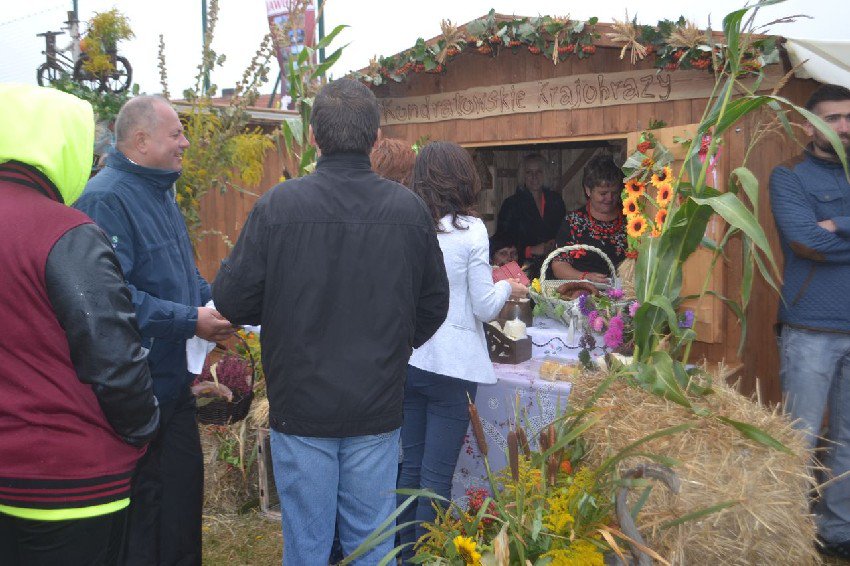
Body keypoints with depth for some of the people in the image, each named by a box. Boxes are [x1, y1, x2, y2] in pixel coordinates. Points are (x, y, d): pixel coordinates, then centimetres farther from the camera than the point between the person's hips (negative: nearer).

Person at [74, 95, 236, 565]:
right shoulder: (107, 199, -19)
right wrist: (191, 321, -23)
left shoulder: (160, 193, 13)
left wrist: (215, 303, 6)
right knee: (142, 507, 4)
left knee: (184, 489, 19)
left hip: (173, 381, 10)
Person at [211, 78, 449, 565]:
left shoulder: (277, 206, -13)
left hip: (301, 407, -2)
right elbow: (435, 304, 5)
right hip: (379, 406, 2)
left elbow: (232, 301, -8)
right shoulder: (410, 209, -5)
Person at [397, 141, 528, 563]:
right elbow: (484, 308, -8)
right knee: (437, 475, 3)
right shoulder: (470, 229, -10)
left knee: (411, 465, 17)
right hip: (452, 365, -5)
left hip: (408, 359, 5)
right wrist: (507, 287, 12)